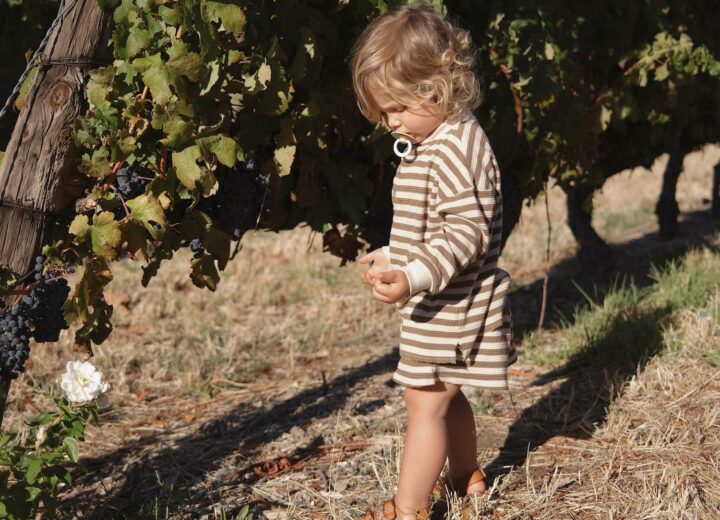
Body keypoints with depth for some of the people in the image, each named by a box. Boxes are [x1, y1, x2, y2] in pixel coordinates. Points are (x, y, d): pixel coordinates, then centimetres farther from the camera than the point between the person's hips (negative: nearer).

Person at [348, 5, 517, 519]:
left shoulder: (458, 148, -21)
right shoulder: (432, 142, 11)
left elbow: (468, 231, -28)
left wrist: (414, 277, -37)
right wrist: (392, 256, 27)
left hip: (450, 307, -10)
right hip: (441, 305, 10)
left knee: (426, 401, -5)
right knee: (447, 396, 22)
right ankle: (466, 478, 39)